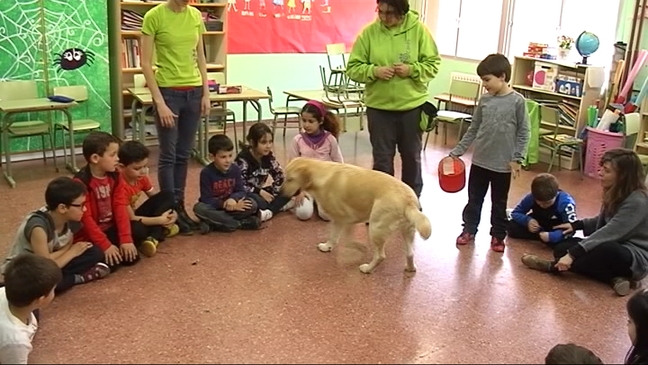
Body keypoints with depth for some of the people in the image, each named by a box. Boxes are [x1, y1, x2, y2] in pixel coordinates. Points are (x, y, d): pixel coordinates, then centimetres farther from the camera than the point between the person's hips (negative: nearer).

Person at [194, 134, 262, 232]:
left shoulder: (235, 169, -5)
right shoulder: (206, 173, -16)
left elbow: (241, 191, -5)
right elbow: (206, 199, -17)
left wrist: (232, 199, -29)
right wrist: (224, 204, -29)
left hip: (231, 205, 3)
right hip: (213, 207, -3)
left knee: (252, 205, -22)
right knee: (199, 208, -36)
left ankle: (213, 225, -26)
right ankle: (241, 223, -32)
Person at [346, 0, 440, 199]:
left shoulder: (418, 29, -6)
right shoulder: (369, 32, -6)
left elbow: (433, 64, -2)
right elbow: (353, 68, -4)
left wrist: (412, 70, -19)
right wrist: (374, 71, -22)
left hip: (412, 106, 1)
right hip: (379, 107, 0)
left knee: (412, 157, 16)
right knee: (382, 160, 9)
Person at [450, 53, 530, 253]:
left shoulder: (517, 101, -10)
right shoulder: (484, 100, 1)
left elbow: (523, 133, -6)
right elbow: (473, 129, 8)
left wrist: (517, 159, -11)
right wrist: (457, 151, 6)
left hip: (503, 164, -3)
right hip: (479, 161, 4)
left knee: (499, 203, 11)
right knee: (474, 199, 13)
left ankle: (498, 235, 26)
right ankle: (469, 230, 29)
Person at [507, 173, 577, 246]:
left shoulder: (566, 202, -33)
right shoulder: (531, 197, -23)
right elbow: (515, 213, -13)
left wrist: (551, 236, -53)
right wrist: (527, 220, -34)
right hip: (539, 225, 3)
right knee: (512, 227, -17)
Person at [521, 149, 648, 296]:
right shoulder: (616, 193, 1)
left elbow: (608, 233, -31)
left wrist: (573, 254, -33)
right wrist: (576, 225, 8)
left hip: (636, 259, -9)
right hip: (614, 250, 9)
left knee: (608, 249, -41)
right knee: (562, 248, -5)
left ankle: (553, 266, -21)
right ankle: (615, 277, -14)